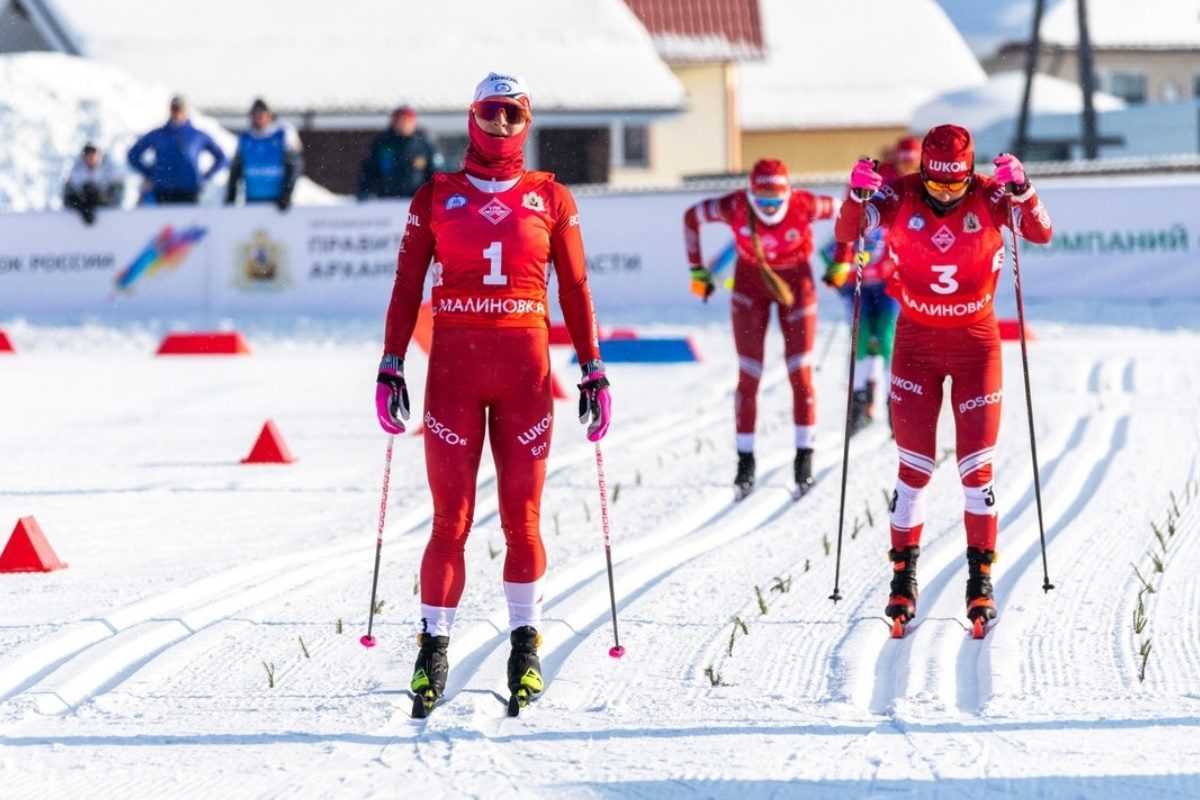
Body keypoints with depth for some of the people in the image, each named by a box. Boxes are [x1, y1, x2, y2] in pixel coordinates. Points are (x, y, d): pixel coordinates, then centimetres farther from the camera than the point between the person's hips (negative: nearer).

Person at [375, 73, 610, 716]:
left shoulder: (551, 199, 8)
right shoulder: (436, 198, 7)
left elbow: (575, 290, 9)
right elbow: (407, 287, 7)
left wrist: (594, 372, 4)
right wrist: (390, 368, 0)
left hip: (525, 366, 1)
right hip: (453, 366, -1)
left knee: (521, 516, 1)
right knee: (451, 518, -4)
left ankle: (525, 645, 11)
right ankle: (434, 646, 3)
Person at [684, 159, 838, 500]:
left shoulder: (806, 206, -30)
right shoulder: (734, 207, -27)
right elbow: (692, 217, -7)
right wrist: (696, 269, -3)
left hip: (795, 281, -1)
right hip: (751, 281, 1)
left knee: (800, 372, -3)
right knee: (749, 375, -1)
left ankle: (804, 456, 9)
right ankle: (745, 460, 7)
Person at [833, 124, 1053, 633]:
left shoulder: (988, 196, -15)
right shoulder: (900, 197, -15)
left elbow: (1041, 234, -25)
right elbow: (845, 234, -22)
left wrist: (1022, 193, -42)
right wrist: (858, 196, -41)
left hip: (976, 342, 0)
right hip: (916, 339, 0)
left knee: (977, 465, 0)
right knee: (915, 465, -1)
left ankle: (981, 576, 9)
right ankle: (903, 576, 9)